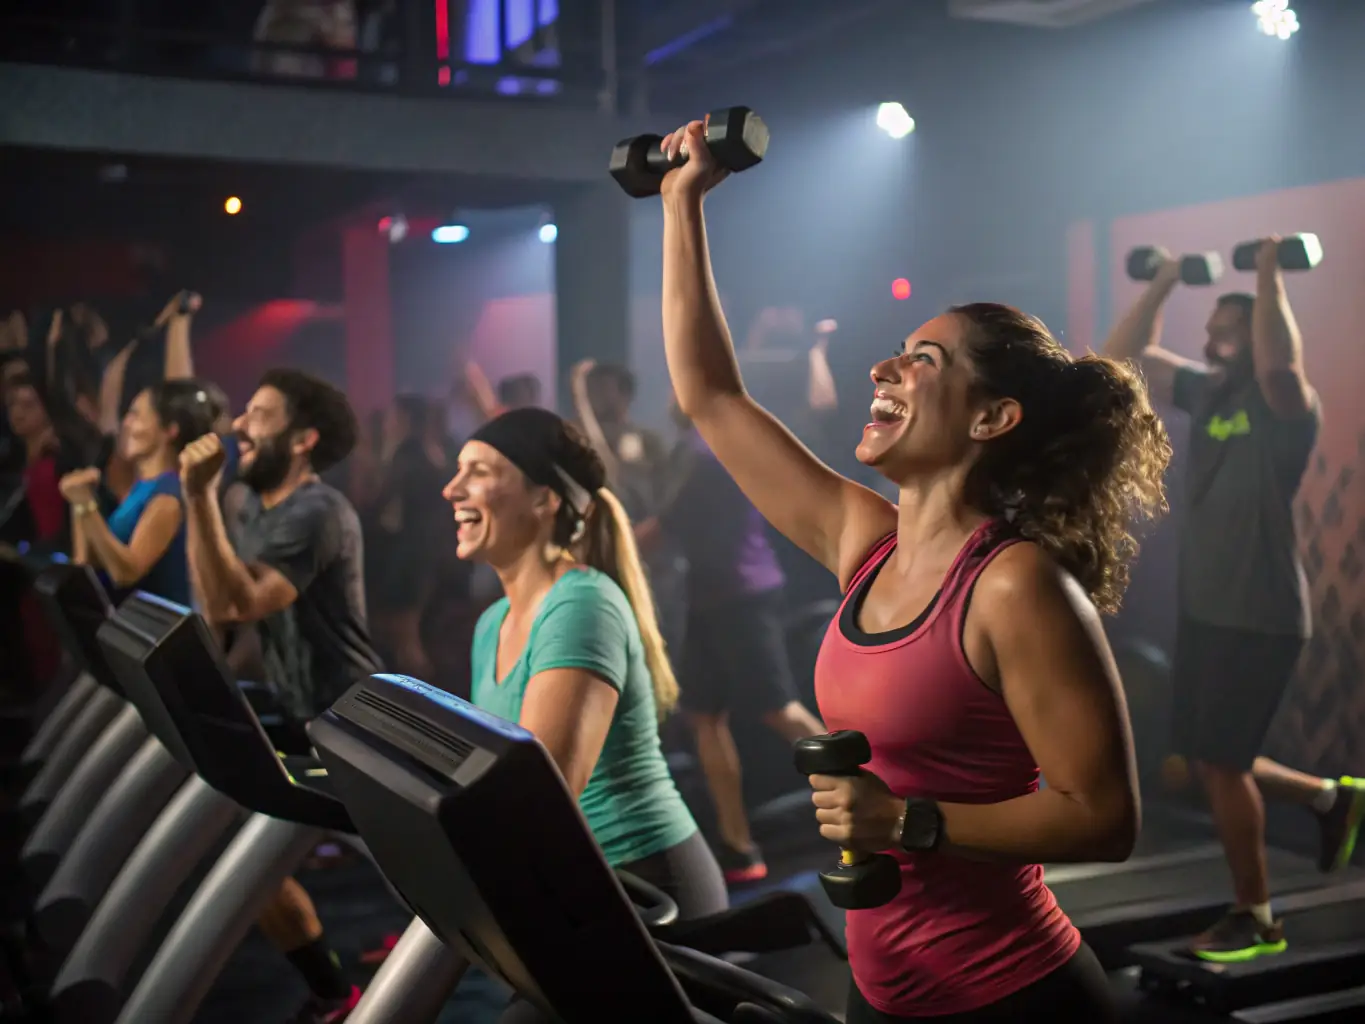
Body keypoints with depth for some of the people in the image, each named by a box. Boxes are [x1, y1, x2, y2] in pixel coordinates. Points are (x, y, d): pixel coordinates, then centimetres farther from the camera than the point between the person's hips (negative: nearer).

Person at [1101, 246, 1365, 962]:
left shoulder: (1286, 409, -13)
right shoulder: (1205, 392, 9)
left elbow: (1279, 367, -37)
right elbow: (1123, 357, 11)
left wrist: (1268, 278, -28)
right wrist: (1163, 284, 5)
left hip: (1260, 618, -8)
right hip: (1203, 609, 8)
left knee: (1221, 763, -3)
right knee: (1206, 760, 15)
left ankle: (1255, 919, 14)